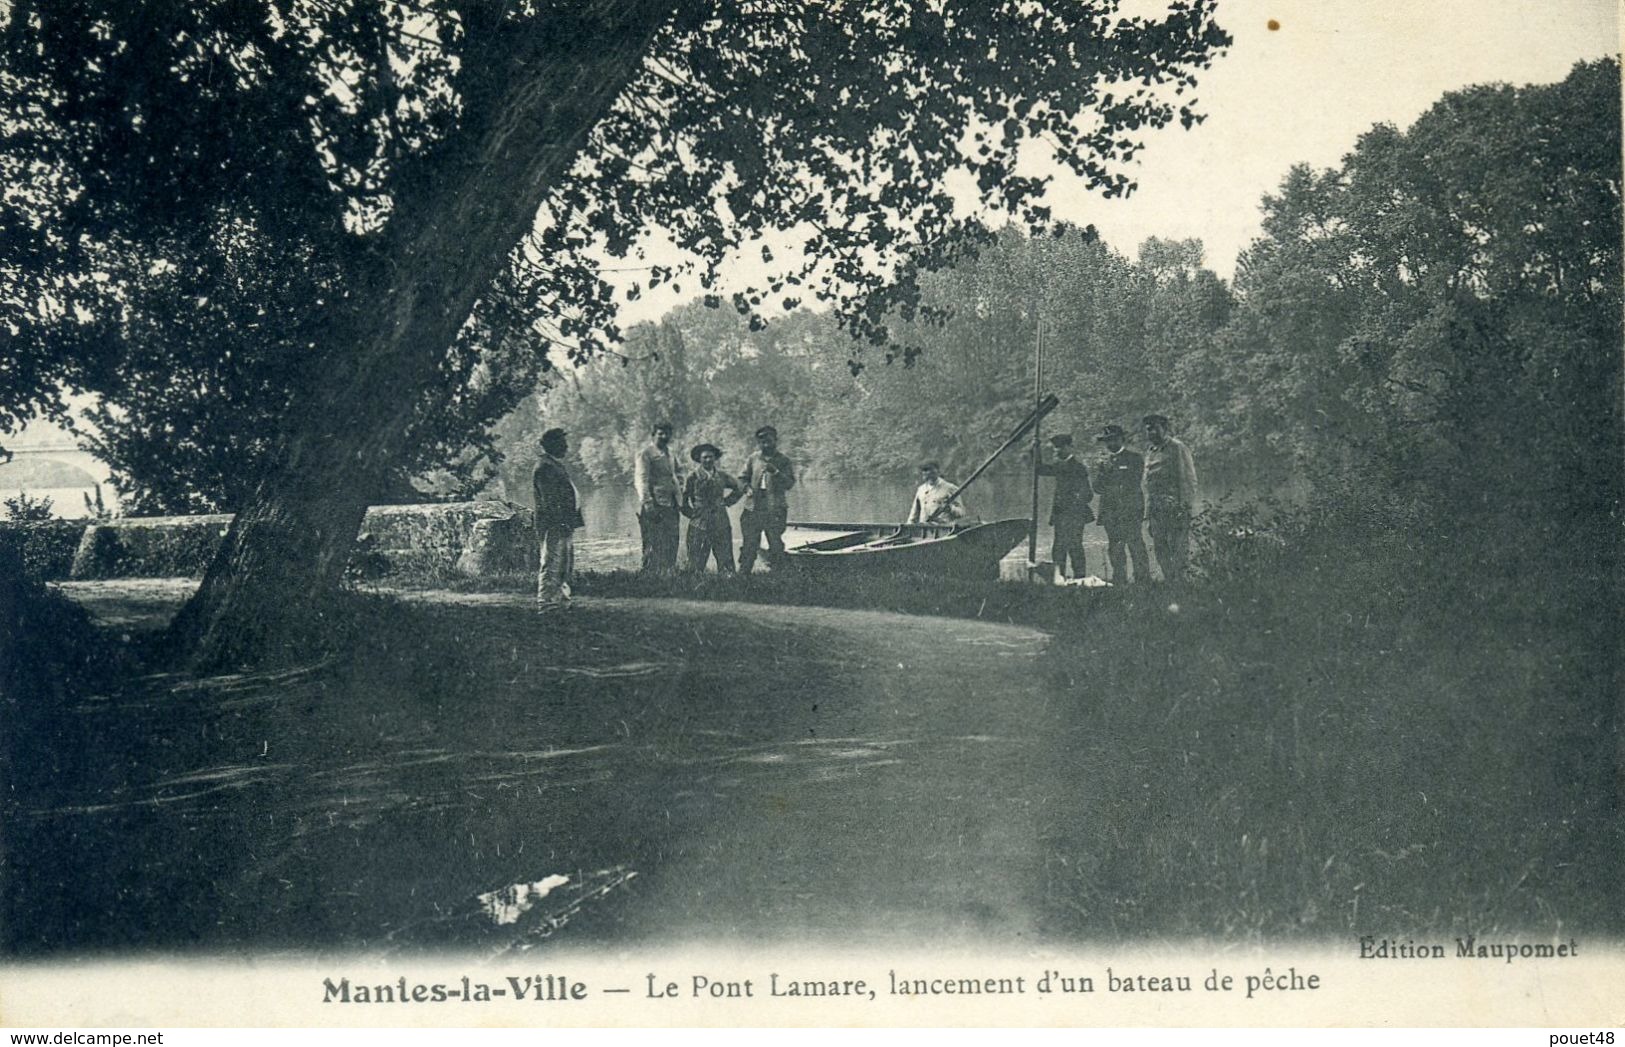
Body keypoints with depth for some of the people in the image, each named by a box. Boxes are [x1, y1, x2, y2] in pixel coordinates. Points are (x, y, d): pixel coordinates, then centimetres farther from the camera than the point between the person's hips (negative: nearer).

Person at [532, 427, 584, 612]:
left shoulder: (558, 465, 19)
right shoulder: (545, 468, -13)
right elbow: (549, 501, -19)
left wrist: (571, 523, 21)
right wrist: (562, 523, -22)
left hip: (565, 526, 10)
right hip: (555, 526, -10)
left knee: (565, 567, 14)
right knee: (552, 566, -9)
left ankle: (560, 600, 21)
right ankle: (546, 603, -8)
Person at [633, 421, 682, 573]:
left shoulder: (667, 453, 21)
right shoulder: (645, 453, -5)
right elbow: (641, 480, -12)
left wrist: (679, 500, 20)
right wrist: (647, 503, -20)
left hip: (670, 504, 8)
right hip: (654, 505, -8)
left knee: (671, 546, 5)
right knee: (654, 546, -9)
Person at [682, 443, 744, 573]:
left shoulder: (722, 476, 8)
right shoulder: (692, 477, -1)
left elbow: (739, 489, 21)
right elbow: (682, 500, 4)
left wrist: (726, 501, 12)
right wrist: (691, 513, 0)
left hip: (721, 525, 3)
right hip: (699, 526, -3)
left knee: (726, 563, 0)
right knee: (696, 565, -2)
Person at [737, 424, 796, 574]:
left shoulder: (783, 461, 2)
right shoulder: (752, 459, 8)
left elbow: (790, 483, -5)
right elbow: (743, 478, 15)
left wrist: (776, 472, -19)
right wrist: (747, 488, -5)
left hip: (775, 509, -2)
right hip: (753, 508, 2)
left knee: (776, 543, 2)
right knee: (749, 544, 4)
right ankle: (742, 574, 11)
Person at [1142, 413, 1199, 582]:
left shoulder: (1177, 448, -4)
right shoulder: (1150, 452, 18)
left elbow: (1189, 481, -9)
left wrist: (1184, 509, -16)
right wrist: (1148, 516, 17)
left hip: (1176, 510, -7)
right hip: (1157, 513, 7)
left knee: (1179, 553, -8)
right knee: (1161, 555, 7)